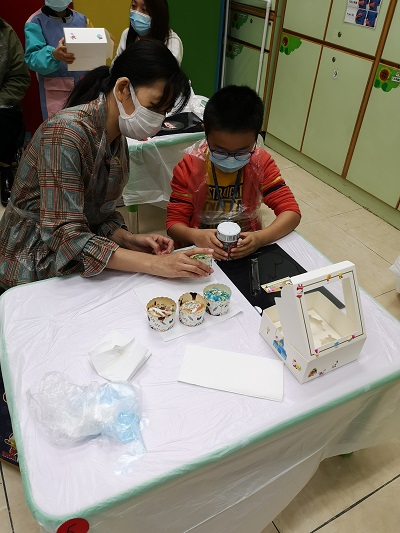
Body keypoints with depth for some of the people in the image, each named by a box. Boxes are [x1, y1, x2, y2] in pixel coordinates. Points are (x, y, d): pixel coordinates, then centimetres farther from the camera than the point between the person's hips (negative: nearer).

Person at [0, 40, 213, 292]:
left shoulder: (117, 137, 2)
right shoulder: (67, 132, -24)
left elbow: (97, 211, 6)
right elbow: (65, 235, -29)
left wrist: (128, 239, -14)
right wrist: (154, 264, -33)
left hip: (77, 266, 7)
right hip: (34, 271, -7)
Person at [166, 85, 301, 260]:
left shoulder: (261, 163, -6)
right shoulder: (188, 167, -9)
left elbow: (291, 212, -9)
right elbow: (174, 223, -8)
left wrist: (260, 238, -28)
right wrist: (195, 235, -30)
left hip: (246, 250, 1)